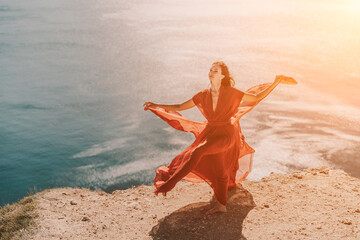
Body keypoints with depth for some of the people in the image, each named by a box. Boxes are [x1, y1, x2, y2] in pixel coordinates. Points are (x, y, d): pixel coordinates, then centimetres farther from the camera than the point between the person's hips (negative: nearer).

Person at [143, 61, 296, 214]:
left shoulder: (230, 93, -10)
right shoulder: (203, 95, 2)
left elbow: (257, 97, -2)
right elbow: (179, 107, 9)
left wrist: (277, 82, -8)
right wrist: (157, 106, 1)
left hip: (225, 134, -5)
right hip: (210, 133, 5)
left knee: (198, 152, -29)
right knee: (218, 170, 13)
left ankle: (169, 184, -25)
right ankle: (221, 205, 33)